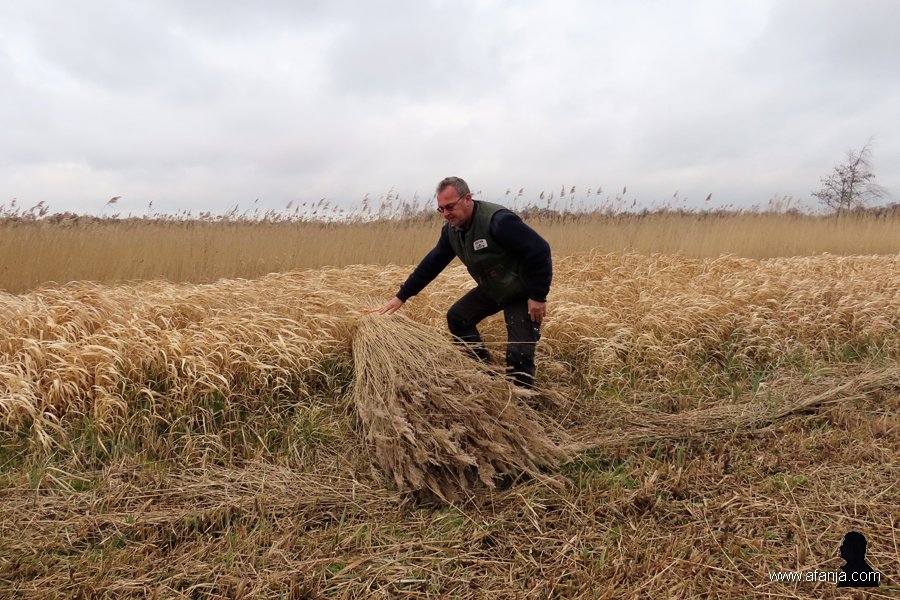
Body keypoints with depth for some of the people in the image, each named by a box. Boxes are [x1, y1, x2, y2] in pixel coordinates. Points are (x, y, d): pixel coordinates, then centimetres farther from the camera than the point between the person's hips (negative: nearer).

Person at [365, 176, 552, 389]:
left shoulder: (498, 220, -32)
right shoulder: (451, 230, -5)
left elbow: (540, 250, -31)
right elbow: (432, 263, 1)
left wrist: (538, 296, -25)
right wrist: (401, 296, 0)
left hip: (522, 293, -8)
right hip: (491, 289, 8)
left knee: (518, 354, -13)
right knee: (458, 316, 9)